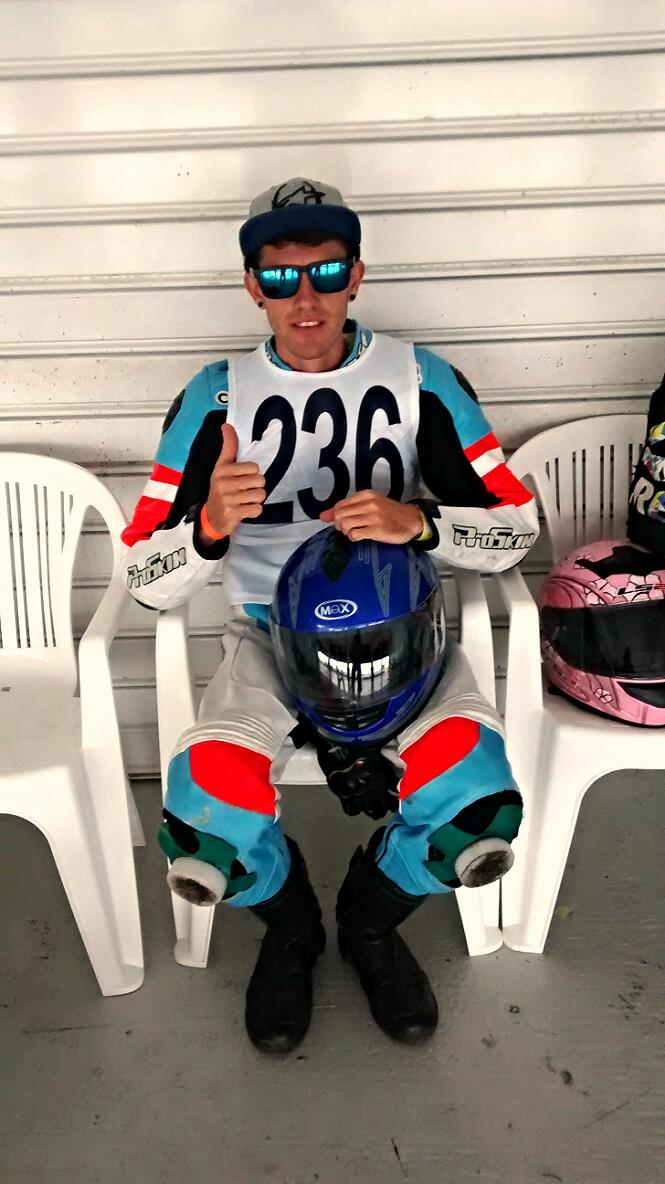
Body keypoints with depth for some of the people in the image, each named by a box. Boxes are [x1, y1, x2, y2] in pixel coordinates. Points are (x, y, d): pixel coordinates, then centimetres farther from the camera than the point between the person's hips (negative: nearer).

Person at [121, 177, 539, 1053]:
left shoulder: (420, 381, -1)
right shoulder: (217, 396, -2)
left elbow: (517, 527, -1)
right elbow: (147, 582, -5)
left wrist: (417, 521, -21)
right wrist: (211, 526, -27)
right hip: (269, 633, 0)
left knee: (475, 803, -28)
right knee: (206, 819, -28)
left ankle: (371, 922, 11)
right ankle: (290, 929, 12)